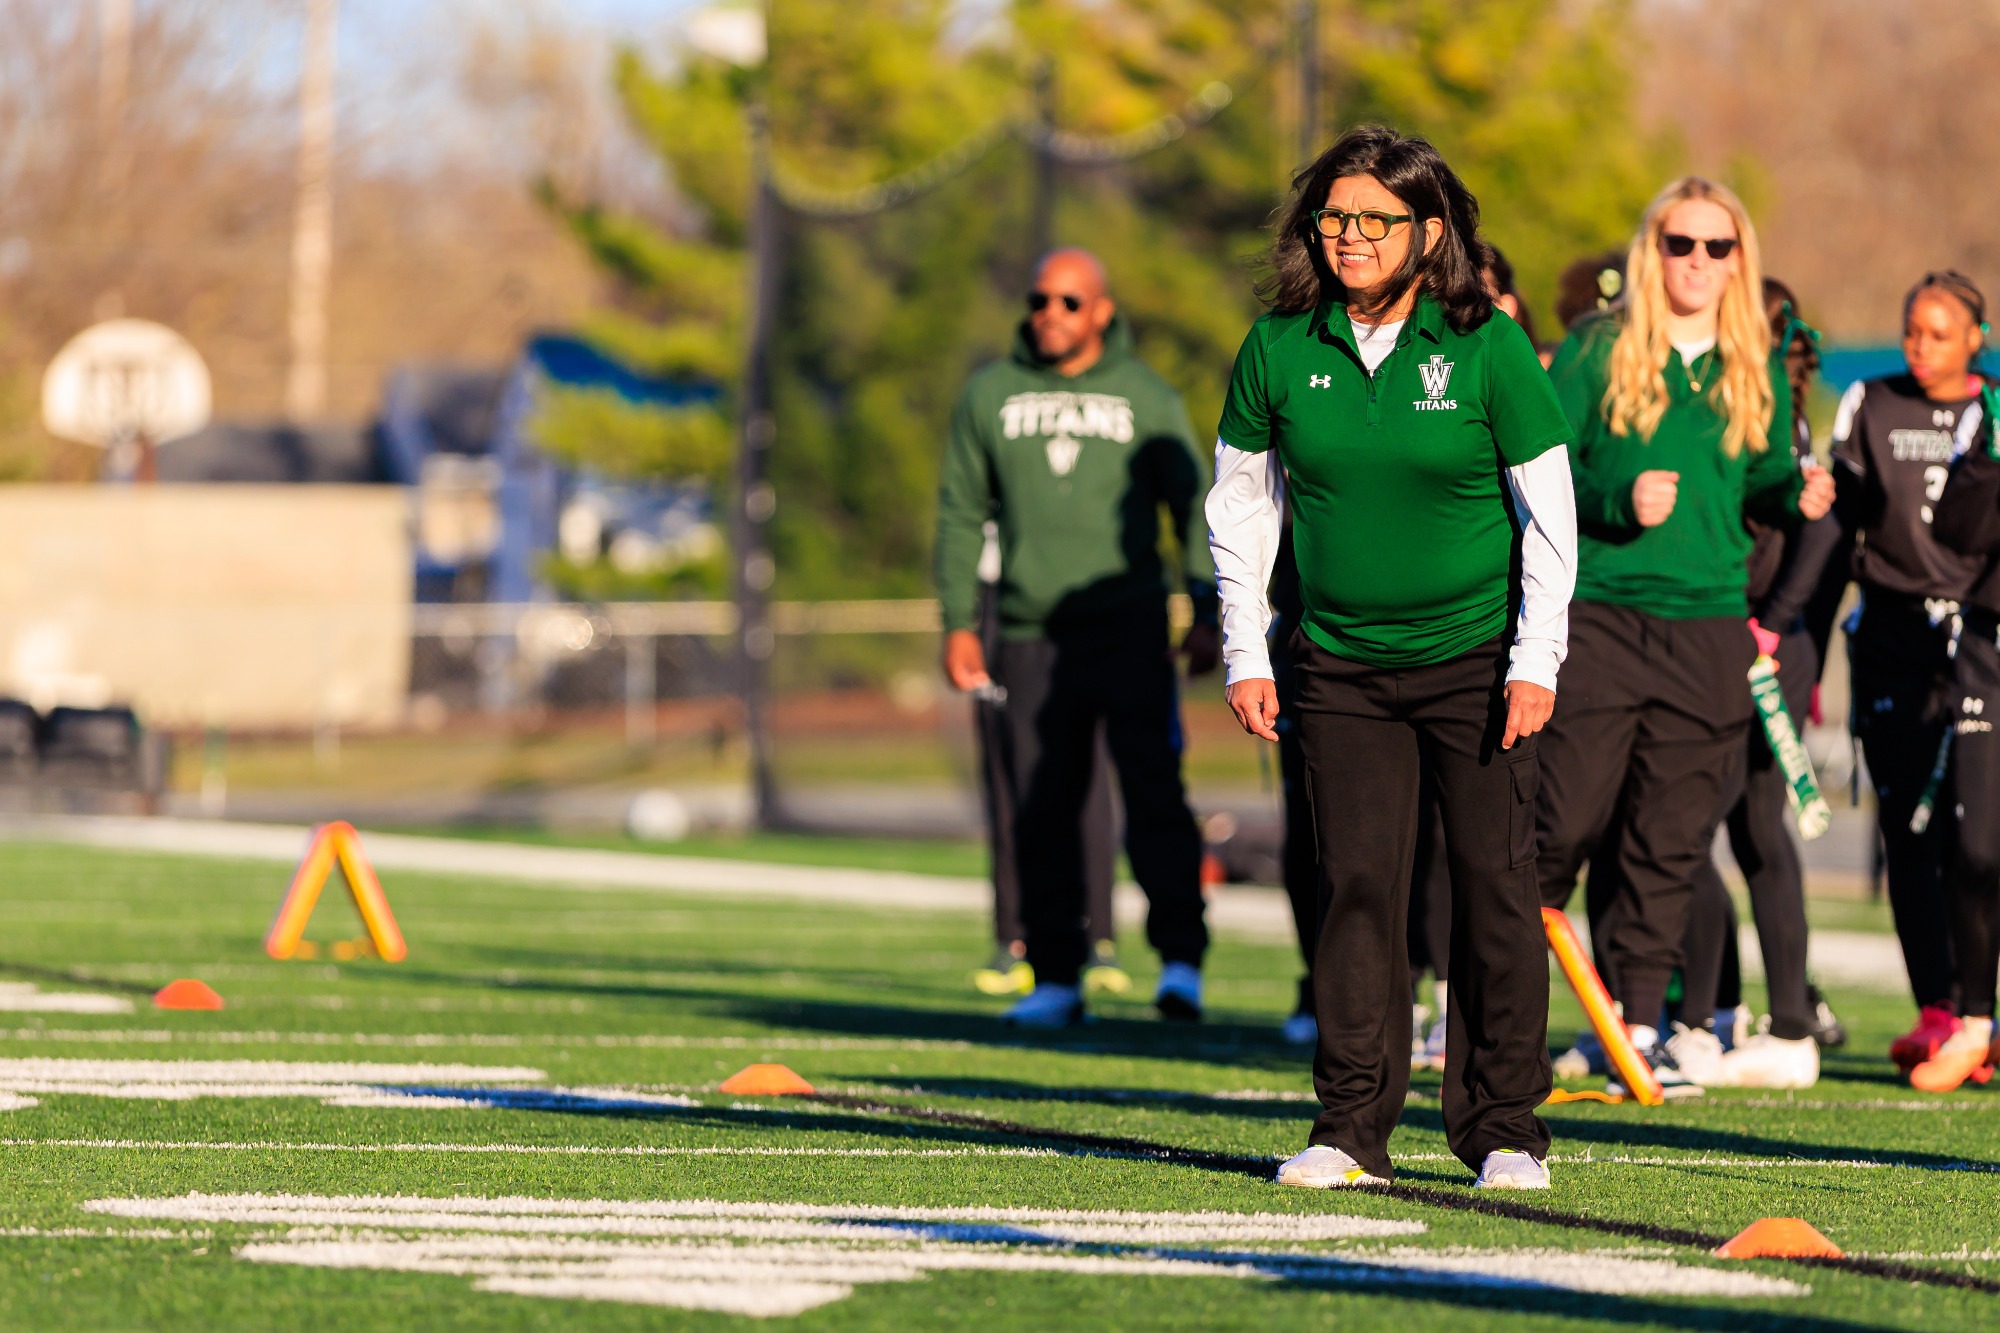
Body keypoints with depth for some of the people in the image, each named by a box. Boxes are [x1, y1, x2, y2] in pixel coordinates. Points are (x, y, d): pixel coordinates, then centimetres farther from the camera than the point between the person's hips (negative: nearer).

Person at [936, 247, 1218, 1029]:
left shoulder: (1147, 399, 6)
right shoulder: (990, 396, 11)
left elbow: (1195, 509, 8)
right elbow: (961, 514, 15)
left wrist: (1206, 615, -1)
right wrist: (959, 624, 8)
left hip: (1129, 624, -2)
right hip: (1031, 634, 2)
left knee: (1153, 790, -13)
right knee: (1042, 811, 2)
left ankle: (1181, 959, -13)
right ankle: (1056, 979, 8)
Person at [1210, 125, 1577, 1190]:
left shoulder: (1486, 348, -8)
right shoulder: (1279, 347, -1)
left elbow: (1549, 512, -3)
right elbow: (1240, 504, 9)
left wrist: (1536, 663, -8)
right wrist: (1244, 655, 4)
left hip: (1478, 658, -2)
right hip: (1340, 663, 2)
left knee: (1494, 889, -2)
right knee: (1357, 888, -4)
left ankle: (1504, 1129, 6)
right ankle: (1352, 1127, 0)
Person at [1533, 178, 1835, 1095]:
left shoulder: (1757, 371, 11)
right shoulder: (1596, 350, 1)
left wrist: (1797, 498, -3)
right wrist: (1618, 502, -16)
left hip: (1709, 624, 3)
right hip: (1596, 614, -3)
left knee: (1672, 840, 3)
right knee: (1568, 823, -4)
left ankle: (1640, 1019, 10)